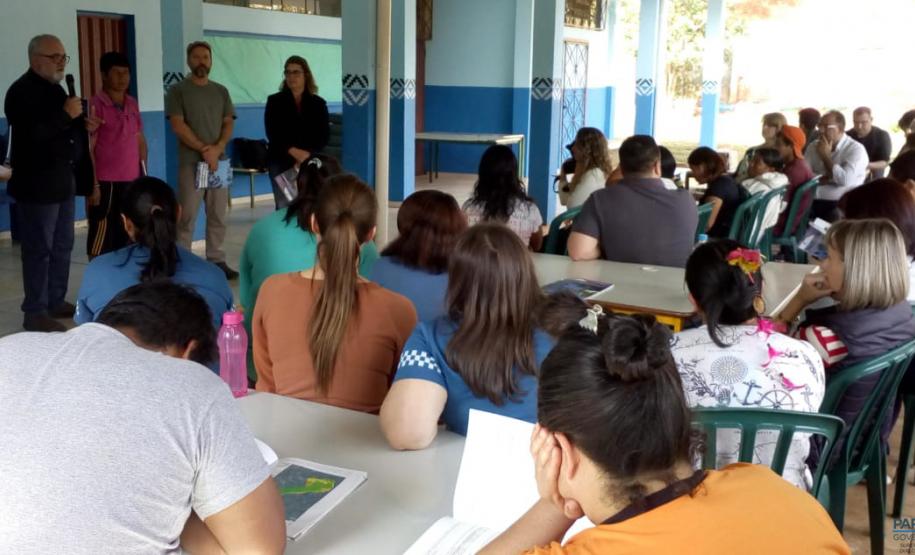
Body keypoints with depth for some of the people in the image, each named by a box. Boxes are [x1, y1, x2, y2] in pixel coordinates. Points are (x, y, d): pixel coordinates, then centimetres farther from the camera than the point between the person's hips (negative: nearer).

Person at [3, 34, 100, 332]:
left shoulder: (54, 88, 15)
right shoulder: (22, 91, -13)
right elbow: (32, 135, -25)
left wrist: (81, 123, 7)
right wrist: (66, 114, -22)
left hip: (63, 180, 9)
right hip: (38, 183, -9)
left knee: (62, 246, 15)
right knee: (38, 249, -4)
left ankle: (56, 301, 26)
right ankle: (35, 313, 3)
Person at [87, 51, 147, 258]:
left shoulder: (132, 104, 11)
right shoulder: (95, 105, -8)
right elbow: (88, 149, -9)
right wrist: (93, 184, -13)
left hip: (131, 181, 6)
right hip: (106, 183, -6)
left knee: (126, 236, 12)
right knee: (101, 237, -2)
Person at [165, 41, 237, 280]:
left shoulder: (221, 91, 14)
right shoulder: (178, 90, 1)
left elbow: (228, 124, 9)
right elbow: (178, 126, -7)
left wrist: (217, 148, -9)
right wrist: (203, 149, -12)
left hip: (219, 161, 4)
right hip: (191, 162, -4)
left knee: (218, 216, 7)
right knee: (187, 217, -5)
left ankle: (217, 261, 13)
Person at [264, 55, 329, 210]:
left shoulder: (318, 103, 10)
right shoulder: (274, 101, 6)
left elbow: (324, 136, 4)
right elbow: (272, 134, -2)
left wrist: (307, 154, -12)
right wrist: (293, 151, -15)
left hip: (309, 163, 1)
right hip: (280, 162, -1)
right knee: (284, 206, -7)